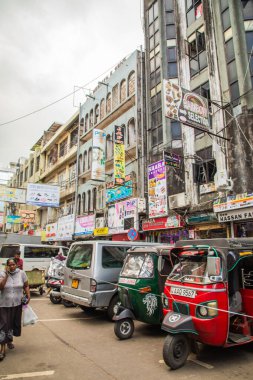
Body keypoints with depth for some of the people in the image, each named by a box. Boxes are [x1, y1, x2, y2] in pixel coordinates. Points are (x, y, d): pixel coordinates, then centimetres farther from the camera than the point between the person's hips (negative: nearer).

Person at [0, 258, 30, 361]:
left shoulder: (21, 273, -4)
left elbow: (26, 286, 5)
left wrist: (28, 296, -6)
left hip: (17, 304, 2)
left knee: (14, 323, 16)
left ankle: (9, 340, 40)